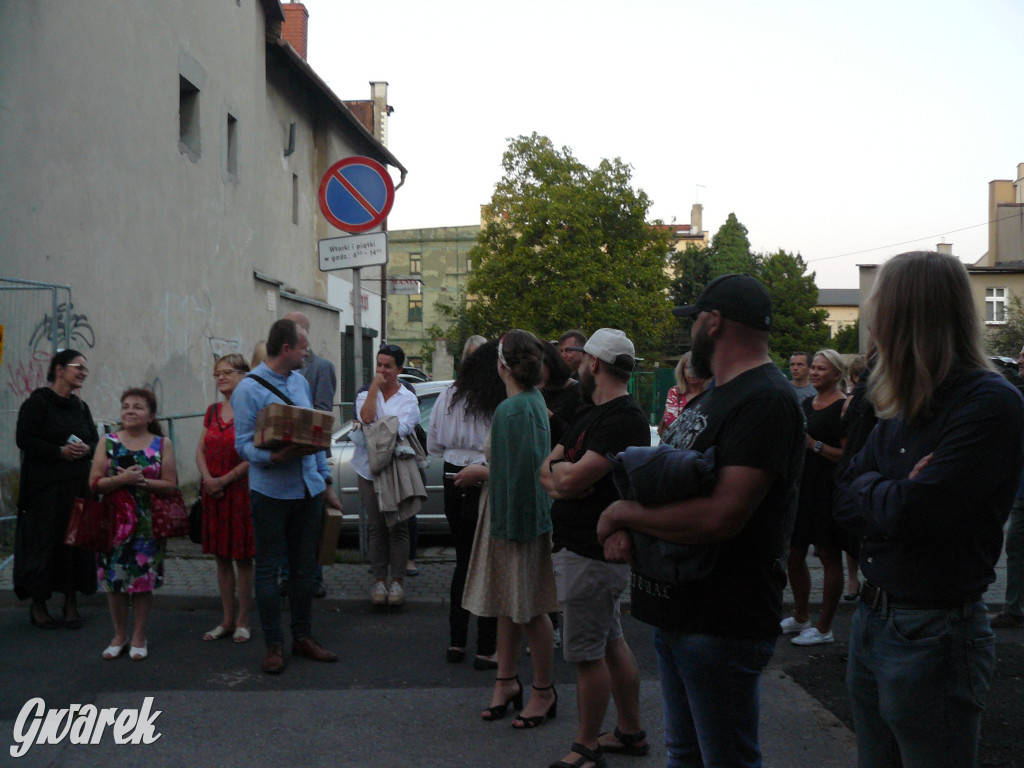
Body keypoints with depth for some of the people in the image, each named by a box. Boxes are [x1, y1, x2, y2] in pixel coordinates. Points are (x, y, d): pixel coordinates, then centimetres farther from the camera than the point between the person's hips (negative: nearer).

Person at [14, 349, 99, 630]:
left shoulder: (80, 407, 14)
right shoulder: (37, 402, -4)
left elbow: (95, 439, 16)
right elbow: (24, 439, -11)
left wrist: (86, 449, -6)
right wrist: (60, 452, -18)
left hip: (78, 487, 6)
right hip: (45, 488, -5)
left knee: (77, 541, 3)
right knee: (43, 542, -2)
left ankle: (71, 603, 12)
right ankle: (38, 605, 10)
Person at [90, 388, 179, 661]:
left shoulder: (162, 444, 2)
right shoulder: (108, 442, 4)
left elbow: (170, 484, -4)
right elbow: (95, 482, -3)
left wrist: (143, 481, -19)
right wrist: (121, 479, -19)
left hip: (147, 523, -1)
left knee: (143, 580, 3)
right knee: (114, 578, 5)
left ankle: (139, 637, 17)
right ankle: (120, 635, 21)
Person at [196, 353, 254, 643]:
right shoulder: (212, 411, 12)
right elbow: (200, 450, 9)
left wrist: (224, 480, -15)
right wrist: (207, 479, -8)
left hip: (241, 490, -6)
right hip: (213, 492, 6)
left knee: (242, 557, 2)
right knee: (221, 557, 11)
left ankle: (242, 621, 11)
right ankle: (227, 619, 20)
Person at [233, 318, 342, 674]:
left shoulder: (300, 382, 12)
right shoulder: (249, 388, -10)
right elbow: (243, 444, -13)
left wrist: (325, 482, 17)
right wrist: (273, 457, -31)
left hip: (307, 489, 6)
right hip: (271, 492, -6)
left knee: (304, 567, 12)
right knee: (268, 568, 3)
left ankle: (303, 637, 23)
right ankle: (273, 645, 12)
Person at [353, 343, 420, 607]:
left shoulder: (408, 399, 4)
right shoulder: (365, 394, 11)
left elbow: (401, 429, -11)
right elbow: (366, 417, -10)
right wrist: (375, 388, -8)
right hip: (369, 467, 2)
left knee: (397, 526, -2)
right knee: (376, 527, 3)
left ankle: (397, 581, 5)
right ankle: (379, 580, 10)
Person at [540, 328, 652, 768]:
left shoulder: (624, 419, -19)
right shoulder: (589, 414, 15)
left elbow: (574, 478, -27)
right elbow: (547, 469, 13)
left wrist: (557, 469, -6)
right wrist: (558, 479, -9)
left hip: (593, 554, -10)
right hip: (589, 547, 10)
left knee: (585, 653, -1)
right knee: (611, 644, 17)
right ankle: (631, 733, 29)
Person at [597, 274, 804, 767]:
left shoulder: (766, 401, -19)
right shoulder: (710, 396, 14)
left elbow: (721, 516, -29)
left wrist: (624, 513, -15)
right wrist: (621, 529, -6)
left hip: (721, 625, -9)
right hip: (675, 613, 9)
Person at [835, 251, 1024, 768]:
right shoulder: (902, 411, 9)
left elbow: (910, 511, -25)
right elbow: (844, 503, 6)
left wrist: (868, 491, -5)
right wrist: (890, 494, -14)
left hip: (933, 637, -8)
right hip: (872, 622, 8)